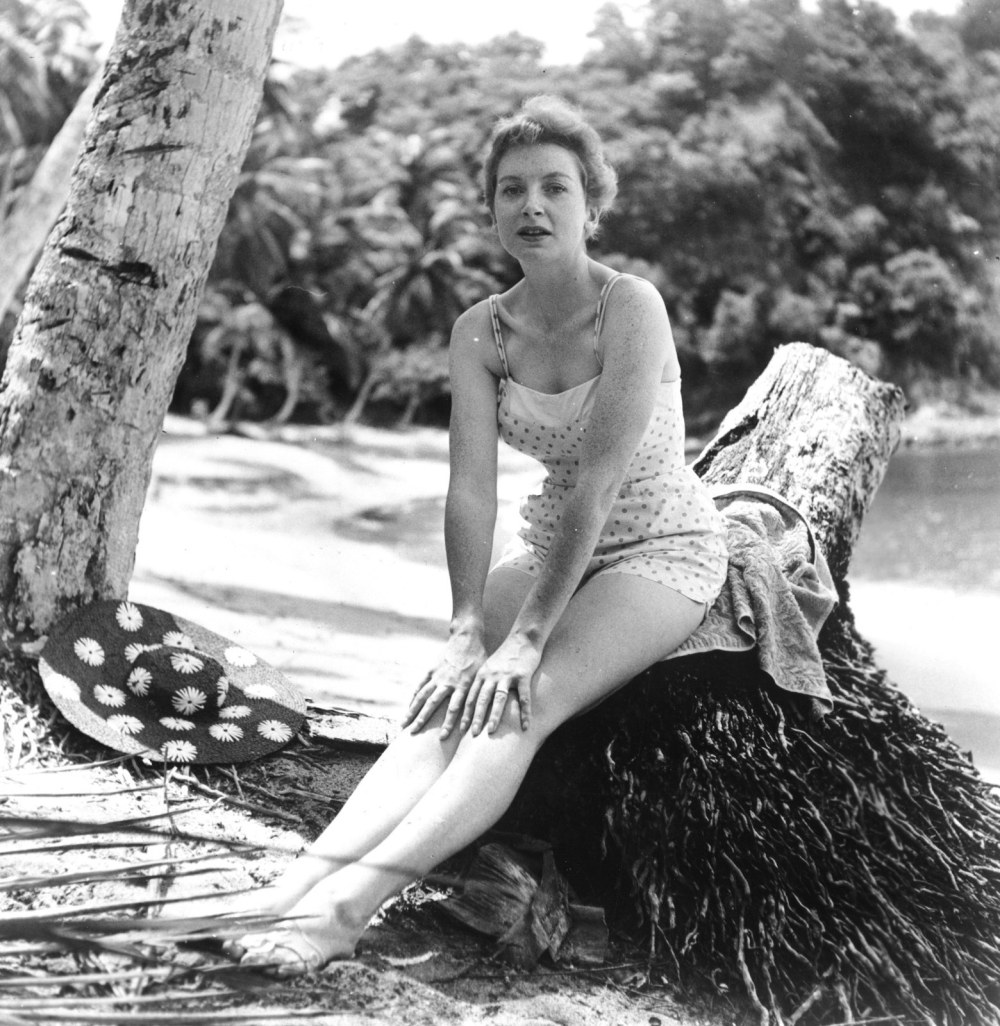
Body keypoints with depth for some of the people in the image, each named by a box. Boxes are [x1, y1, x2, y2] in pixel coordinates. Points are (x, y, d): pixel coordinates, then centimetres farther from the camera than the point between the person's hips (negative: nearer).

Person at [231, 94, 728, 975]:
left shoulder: (631, 307, -20)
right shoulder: (480, 332, -3)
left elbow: (597, 482, -27)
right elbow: (472, 487, -11)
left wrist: (525, 639, -30)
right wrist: (468, 631, -24)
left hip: (663, 550, -5)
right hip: (554, 548, 6)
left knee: (521, 705, -30)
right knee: (448, 702, -21)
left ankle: (349, 905, -44)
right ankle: (295, 886, -35)